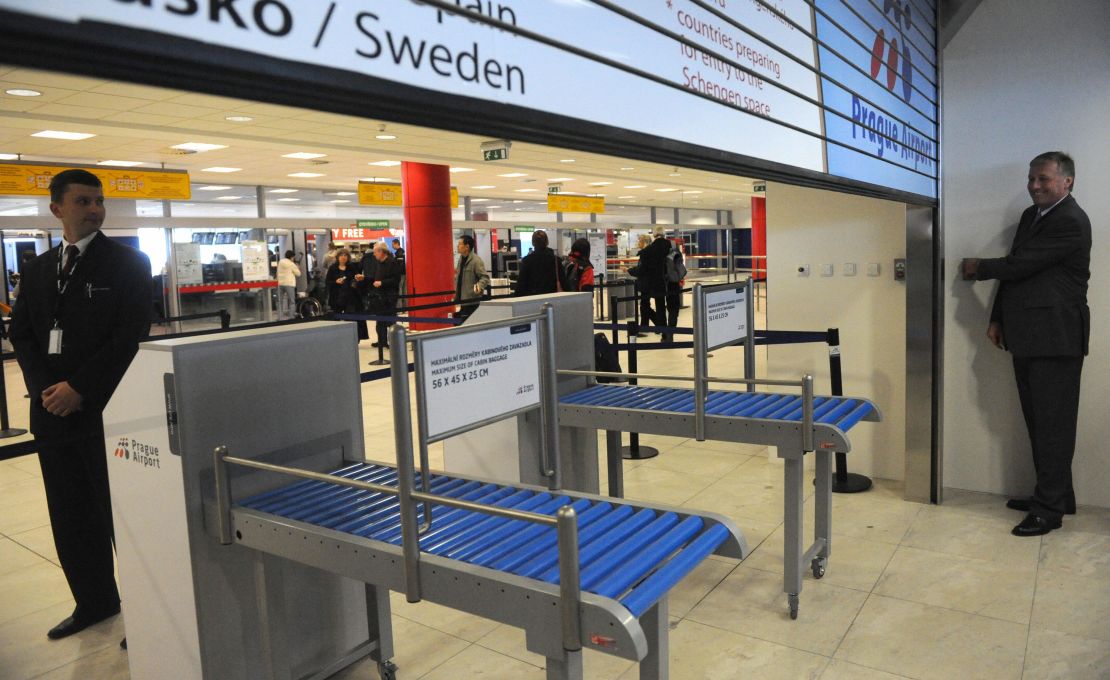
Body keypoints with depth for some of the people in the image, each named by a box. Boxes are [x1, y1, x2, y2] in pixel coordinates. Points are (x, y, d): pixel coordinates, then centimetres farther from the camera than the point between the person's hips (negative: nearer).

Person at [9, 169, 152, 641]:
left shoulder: (127, 262, -3)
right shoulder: (38, 269, 13)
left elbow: (131, 335, -11)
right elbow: (21, 333, 11)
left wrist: (79, 387, -14)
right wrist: (45, 388, -4)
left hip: (106, 410, -5)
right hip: (53, 409, 6)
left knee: (119, 514, 1)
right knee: (69, 515, 12)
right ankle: (94, 602, 27)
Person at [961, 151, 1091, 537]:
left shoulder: (1071, 222, -14)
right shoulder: (1031, 215, 15)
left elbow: (1019, 265, -19)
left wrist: (978, 269, -1)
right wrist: (997, 319, 12)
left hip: (1056, 338, -9)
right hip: (1028, 337, 9)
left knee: (1053, 423, -3)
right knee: (1038, 420, 15)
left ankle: (1050, 508, 5)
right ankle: (1052, 493, 27)